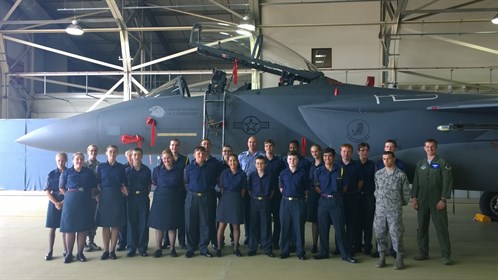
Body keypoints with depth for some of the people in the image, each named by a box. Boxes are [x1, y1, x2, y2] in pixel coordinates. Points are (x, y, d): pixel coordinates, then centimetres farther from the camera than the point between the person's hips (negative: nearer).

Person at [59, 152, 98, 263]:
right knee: (69, 228, 0)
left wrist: (86, 195, 1)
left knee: (83, 228, 3)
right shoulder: (66, 172, 5)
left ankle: (80, 253, 11)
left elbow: (94, 188, 10)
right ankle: (69, 253, 8)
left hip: (85, 203, 1)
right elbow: (61, 188, 4)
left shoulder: (89, 172, 8)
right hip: (70, 202, -1)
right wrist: (70, 196, -3)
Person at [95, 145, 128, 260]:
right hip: (104, 196, 0)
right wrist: (98, 194, -10)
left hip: (117, 197, 0)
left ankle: (112, 250, 8)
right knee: (105, 224, 2)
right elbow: (97, 183, 4)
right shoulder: (101, 166, 6)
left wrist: (123, 188, -11)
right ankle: (106, 250, 9)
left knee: (115, 224, 1)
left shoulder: (121, 167, 7)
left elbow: (123, 183, 8)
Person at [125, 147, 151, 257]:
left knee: (143, 223, 1)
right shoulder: (127, 170, 5)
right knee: (131, 223, 2)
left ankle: (142, 248, 8)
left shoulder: (146, 170, 5)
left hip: (143, 198, 0)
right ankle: (131, 248, 9)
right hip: (131, 198, 0)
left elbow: (149, 184, 9)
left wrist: (146, 192, -1)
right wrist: (126, 192, -4)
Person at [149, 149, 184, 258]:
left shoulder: (179, 169, 2)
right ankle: (158, 248, 12)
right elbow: (154, 183, 11)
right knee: (158, 225, 3)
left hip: (174, 200, -1)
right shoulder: (157, 169, 5)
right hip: (160, 199, 1)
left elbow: (181, 186, 3)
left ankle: (172, 248, 15)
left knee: (172, 225, 4)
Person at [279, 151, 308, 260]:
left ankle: (300, 252, 10)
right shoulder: (283, 173, 7)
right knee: (285, 227, 5)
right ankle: (284, 251, 14)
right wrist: (286, 195, 8)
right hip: (285, 202, 2)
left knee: (299, 227, 1)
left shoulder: (302, 173, 1)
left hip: (298, 202, -2)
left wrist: (302, 197, 1)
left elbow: (306, 188, 6)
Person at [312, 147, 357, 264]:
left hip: (337, 201, -2)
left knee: (340, 228, -4)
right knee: (323, 228, 7)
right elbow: (316, 186, 13)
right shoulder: (318, 171, 4)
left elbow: (345, 185, 9)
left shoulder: (340, 169, 1)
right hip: (323, 201, 2)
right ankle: (324, 252, 19)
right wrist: (324, 193, 4)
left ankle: (346, 255, 3)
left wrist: (337, 193, 3)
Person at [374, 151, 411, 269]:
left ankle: (399, 259, 9)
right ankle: (382, 257, 17)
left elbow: (406, 192, 5)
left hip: (395, 210, -3)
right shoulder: (378, 174, 6)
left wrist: (401, 203, 11)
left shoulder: (401, 174, -3)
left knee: (396, 233, -3)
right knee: (380, 233, 6)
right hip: (380, 209, 3)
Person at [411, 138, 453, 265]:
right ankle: (423, 252, 18)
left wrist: (443, 199, -12)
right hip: (422, 201, 4)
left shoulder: (443, 163, 0)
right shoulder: (420, 164, 13)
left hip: (437, 201, -4)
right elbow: (416, 182, 13)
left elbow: (447, 182, -5)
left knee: (441, 228, -4)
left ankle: (446, 255, 2)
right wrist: (414, 197, 4)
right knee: (422, 227, 8)